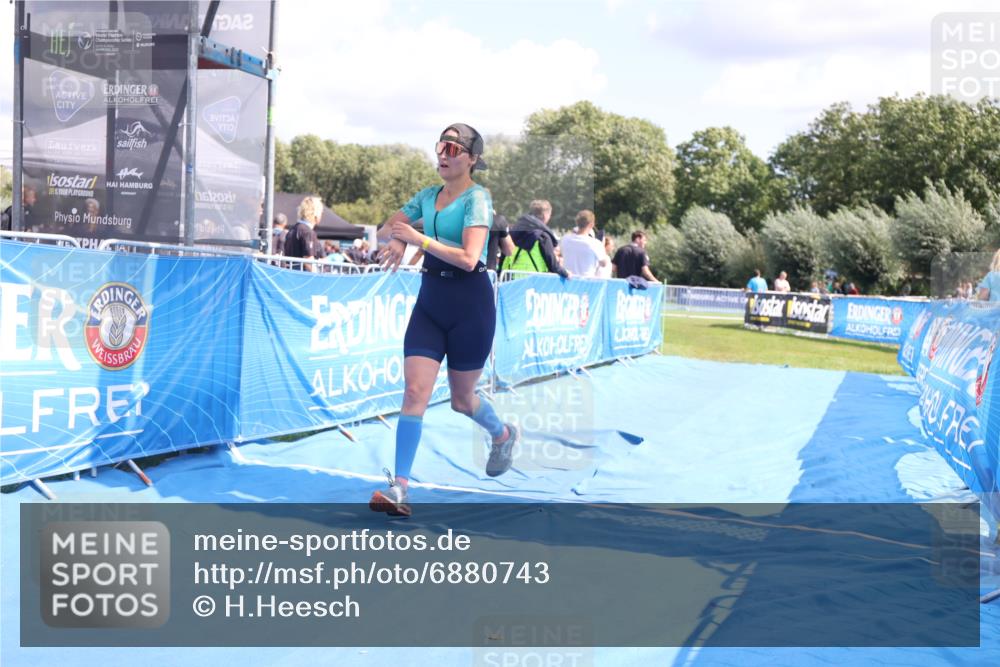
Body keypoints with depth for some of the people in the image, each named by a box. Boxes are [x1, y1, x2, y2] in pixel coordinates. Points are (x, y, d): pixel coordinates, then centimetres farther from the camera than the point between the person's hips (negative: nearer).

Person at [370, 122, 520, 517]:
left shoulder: (477, 198, -11)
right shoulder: (428, 196, 9)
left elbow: (468, 258, -22)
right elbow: (386, 228, 16)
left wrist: (417, 237, -21)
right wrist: (396, 238, -8)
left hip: (469, 303, -5)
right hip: (430, 300, 5)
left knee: (461, 400, 10)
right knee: (415, 391, -9)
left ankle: (503, 435, 43)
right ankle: (399, 486, -10)